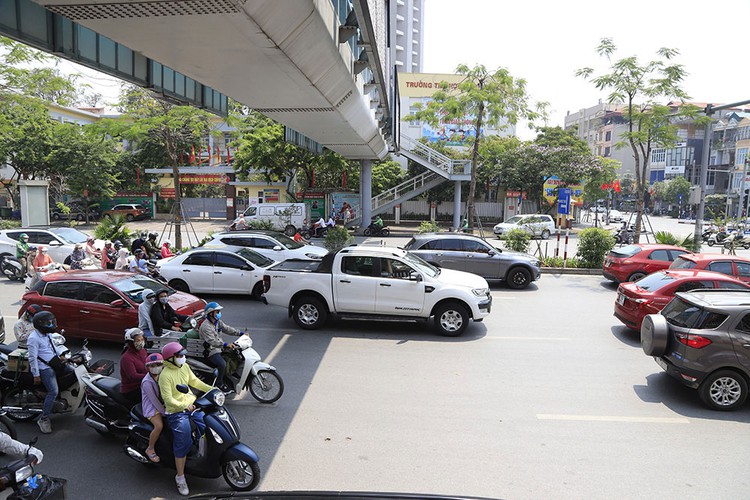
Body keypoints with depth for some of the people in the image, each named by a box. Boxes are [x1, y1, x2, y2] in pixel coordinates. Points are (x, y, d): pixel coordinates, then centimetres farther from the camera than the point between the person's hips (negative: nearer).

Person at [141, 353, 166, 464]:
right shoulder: (147, 382, -19)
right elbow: (154, 400, -20)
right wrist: (164, 412, -19)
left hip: (162, 404, 7)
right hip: (151, 408, -7)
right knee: (159, 426, -29)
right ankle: (150, 449, -8)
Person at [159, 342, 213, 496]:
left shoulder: (185, 366, 3)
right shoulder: (165, 376, -19)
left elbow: (194, 381, 14)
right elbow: (168, 399, -21)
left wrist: (210, 389, 3)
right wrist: (184, 406, -33)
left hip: (192, 404, 7)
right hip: (176, 411, -7)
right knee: (183, 443, -12)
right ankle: (180, 477, 4)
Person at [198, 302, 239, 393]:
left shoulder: (217, 322, 7)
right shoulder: (205, 326, -23)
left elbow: (227, 328, 9)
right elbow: (212, 341, -33)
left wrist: (240, 333, 0)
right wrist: (225, 345, -45)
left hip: (220, 347, 9)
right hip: (211, 351, -9)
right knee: (222, 364, -28)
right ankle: (219, 383, -7)